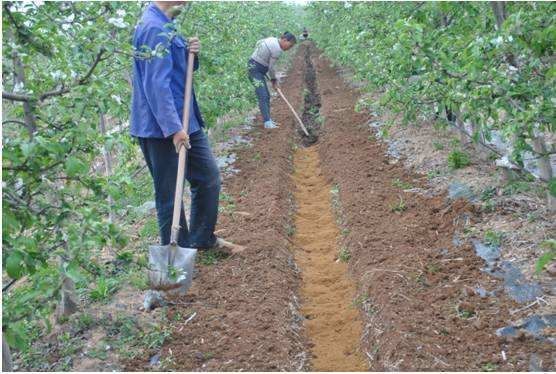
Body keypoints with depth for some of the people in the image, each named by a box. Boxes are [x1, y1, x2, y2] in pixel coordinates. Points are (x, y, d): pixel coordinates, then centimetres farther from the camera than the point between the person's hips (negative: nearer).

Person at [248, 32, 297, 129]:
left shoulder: (272, 39, 7)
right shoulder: (277, 50, -19)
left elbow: (258, 43, 20)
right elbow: (271, 67, -12)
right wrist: (274, 79, 5)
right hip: (255, 69, -10)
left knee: (266, 96, 11)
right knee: (263, 96, -17)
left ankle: (268, 120, 15)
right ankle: (267, 123, -22)